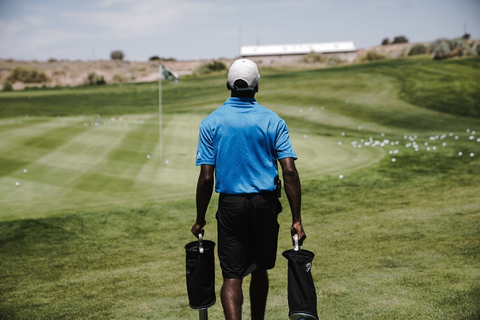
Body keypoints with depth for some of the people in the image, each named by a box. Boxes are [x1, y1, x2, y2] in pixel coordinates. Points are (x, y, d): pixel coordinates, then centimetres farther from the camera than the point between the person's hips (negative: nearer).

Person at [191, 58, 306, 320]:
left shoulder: (211, 122, -3)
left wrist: (200, 219, 3)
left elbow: (206, 177, -7)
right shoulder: (273, 121, -1)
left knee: (232, 277, 1)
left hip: (231, 205, -2)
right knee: (260, 269, 20)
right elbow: (289, 171, -9)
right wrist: (296, 219, -6)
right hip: (265, 203, 2)